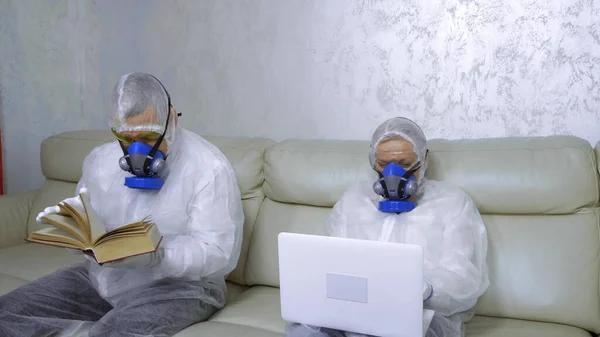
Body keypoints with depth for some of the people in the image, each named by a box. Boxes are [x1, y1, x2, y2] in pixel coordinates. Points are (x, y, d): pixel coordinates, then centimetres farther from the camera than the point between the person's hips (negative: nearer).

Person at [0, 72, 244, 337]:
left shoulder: (208, 168, -13)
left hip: (177, 286, -5)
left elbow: (219, 252, -18)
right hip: (99, 278, 6)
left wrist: (157, 256, -32)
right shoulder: (100, 160, 5)